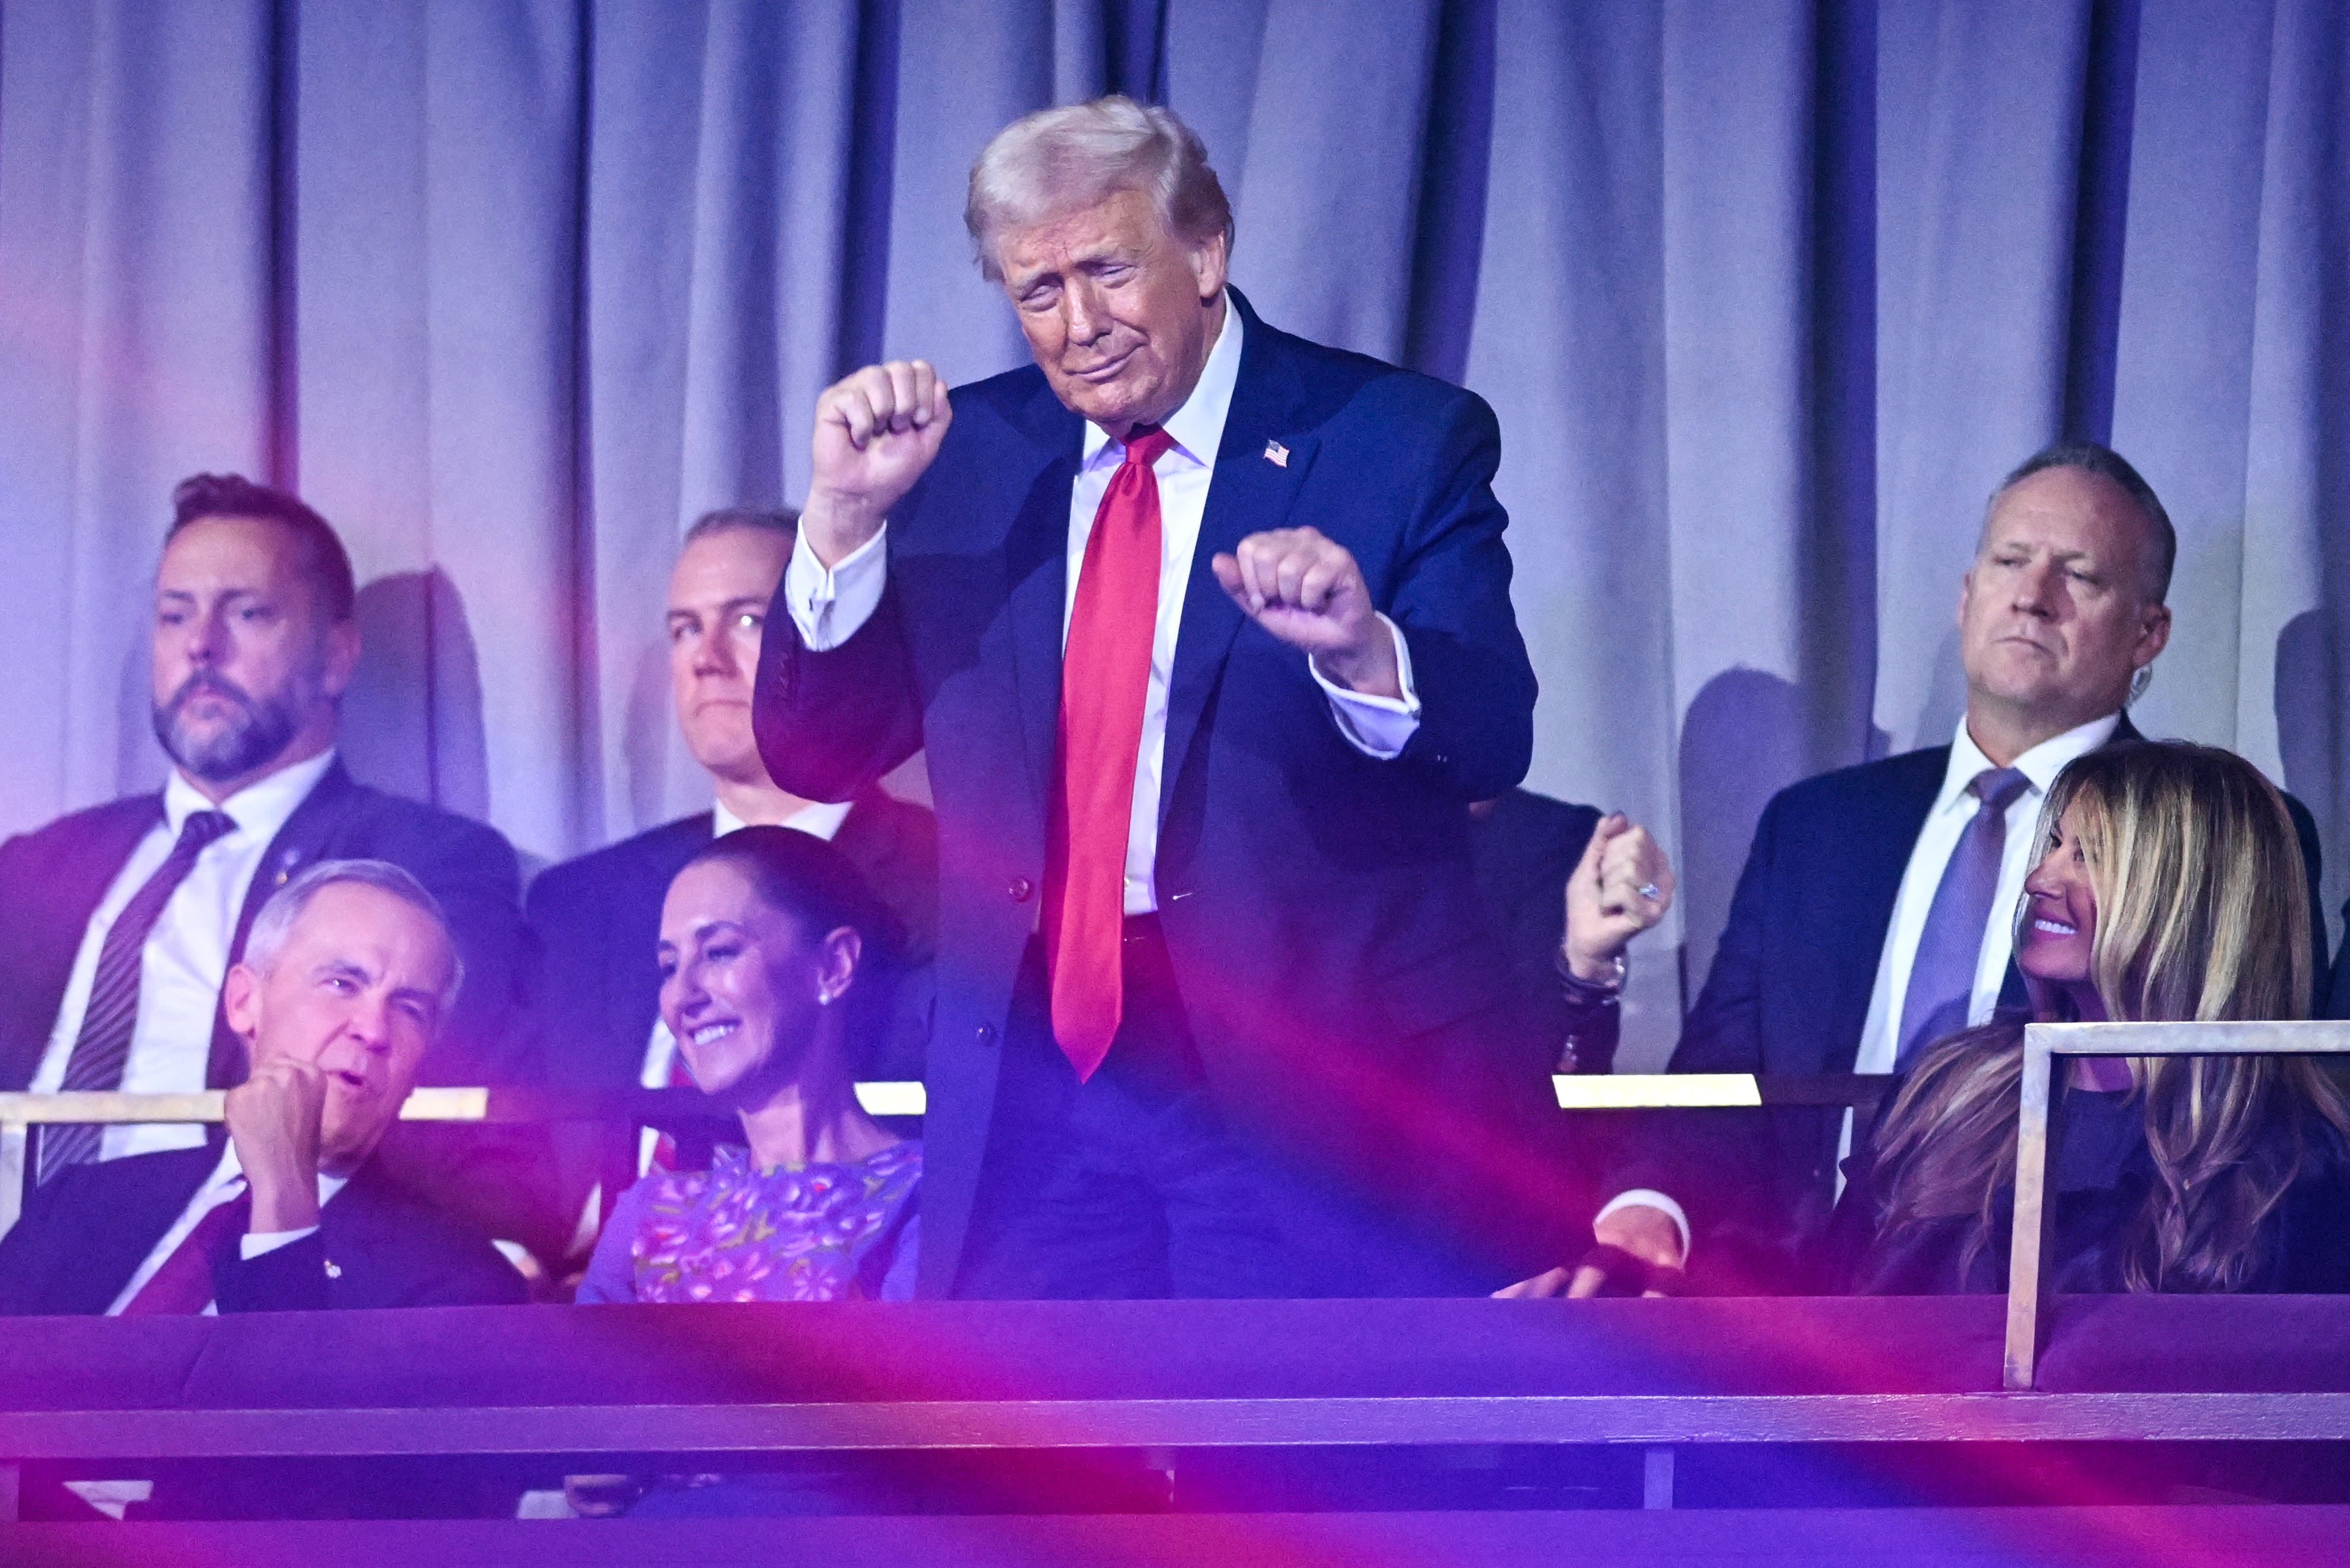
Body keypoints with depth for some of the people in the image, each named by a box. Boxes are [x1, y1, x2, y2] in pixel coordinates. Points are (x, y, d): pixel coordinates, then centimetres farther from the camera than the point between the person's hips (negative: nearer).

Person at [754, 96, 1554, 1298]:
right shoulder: (969, 457, 11)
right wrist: (847, 515, -7)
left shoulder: (1400, 442, -1)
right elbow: (816, 756, 8)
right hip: (1033, 1087, 4)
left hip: (1308, 1085, -3)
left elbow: (1493, 742, -12)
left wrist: (1363, 651, -34)